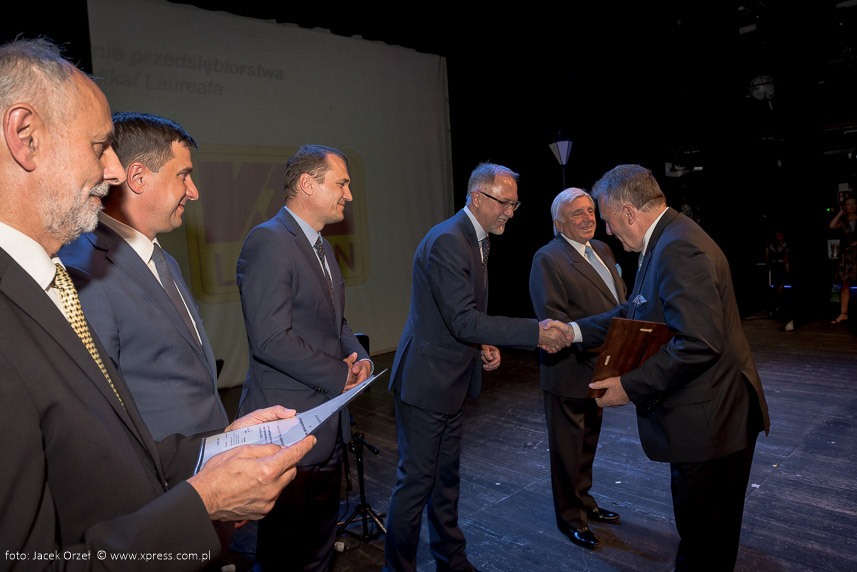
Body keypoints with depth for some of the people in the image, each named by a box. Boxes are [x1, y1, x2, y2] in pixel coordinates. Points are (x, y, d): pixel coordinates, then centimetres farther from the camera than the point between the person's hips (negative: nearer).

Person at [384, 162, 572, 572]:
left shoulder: (476, 240, 11)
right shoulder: (446, 241, -21)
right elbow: (463, 321, -27)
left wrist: (484, 346, 2)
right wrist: (536, 332, -26)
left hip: (451, 381, 10)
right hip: (426, 381, -10)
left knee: (446, 475, 21)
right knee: (416, 481, 2)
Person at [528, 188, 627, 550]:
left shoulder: (602, 249, 9)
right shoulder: (548, 259, -17)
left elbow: (620, 300, 12)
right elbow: (554, 322, -22)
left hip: (598, 368, 8)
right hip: (569, 370, -8)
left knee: (588, 441, 24)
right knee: (568, 448, 10)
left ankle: (584, 502, 45)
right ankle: (569, 517, 29)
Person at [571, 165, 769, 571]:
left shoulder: (679, 249, -24)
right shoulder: (667, 241, 10)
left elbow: (699, 343, -31)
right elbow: (634, 314, 16)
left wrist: (630, 386, -24)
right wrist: (575, 331, 9)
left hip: (710, 420, -10)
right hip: (705, 417, 10)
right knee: (701, 529, 27)